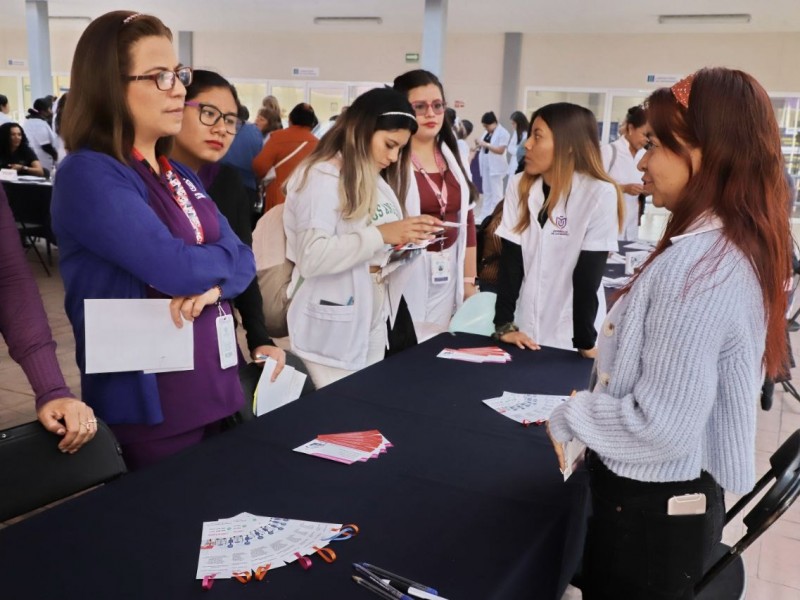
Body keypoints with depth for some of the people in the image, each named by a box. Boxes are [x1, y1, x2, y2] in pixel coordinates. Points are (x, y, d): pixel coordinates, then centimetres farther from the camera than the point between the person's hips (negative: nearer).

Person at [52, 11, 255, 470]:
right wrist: (222, 258, -4)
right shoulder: (89, 175, -15)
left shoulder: (181, 177, 11)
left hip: (217, 391, 8)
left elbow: (243, 261, 6)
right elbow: (177, 268, -24)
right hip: (149, 408, -8)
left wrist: (213, 285, -16)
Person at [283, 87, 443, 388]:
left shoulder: (377, 181, 11)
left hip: (375, 320, 8)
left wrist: (406, 243, -3)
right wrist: (381, 234, -28)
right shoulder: (322, 176, -13)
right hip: (334, 327, -8)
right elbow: (310, 257, -24)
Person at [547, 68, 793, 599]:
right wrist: (598, 404, 10)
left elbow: (662, 426, -27)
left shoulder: (694, 265, -27)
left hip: (649, 503, -8)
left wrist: (568, 417, -12)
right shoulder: (743, 251, 2)